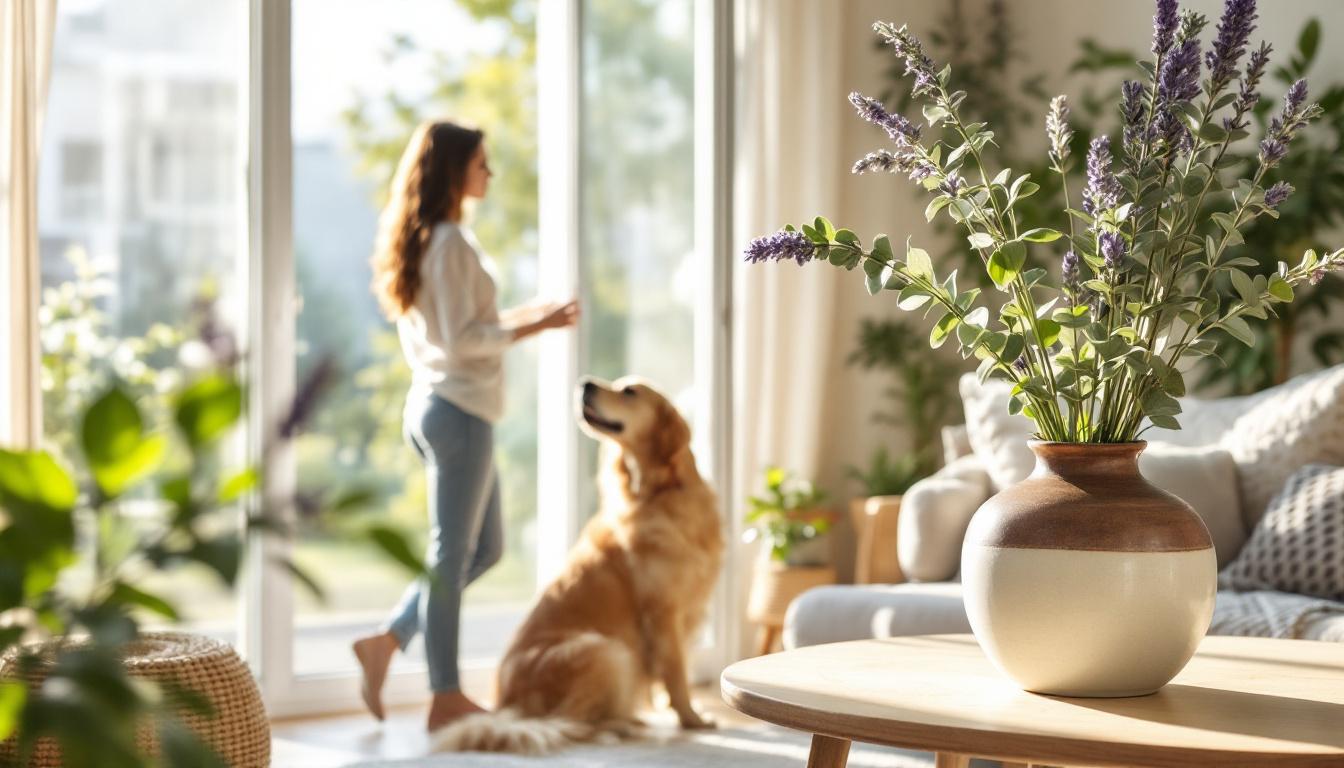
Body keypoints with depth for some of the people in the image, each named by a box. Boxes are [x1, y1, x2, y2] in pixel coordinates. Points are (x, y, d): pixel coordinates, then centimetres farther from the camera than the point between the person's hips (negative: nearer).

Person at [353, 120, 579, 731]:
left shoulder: (417, 240, 15)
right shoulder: (451, 242, -14)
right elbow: (460, 340, -18)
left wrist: (512, 320, 16)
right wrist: (527, 328, -10)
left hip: (430, 403, 10)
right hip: (459, 410, -10)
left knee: (485, 546, 16)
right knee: (453, 551, -2)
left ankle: (387, 641, 14)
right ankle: (446, 697, 5)